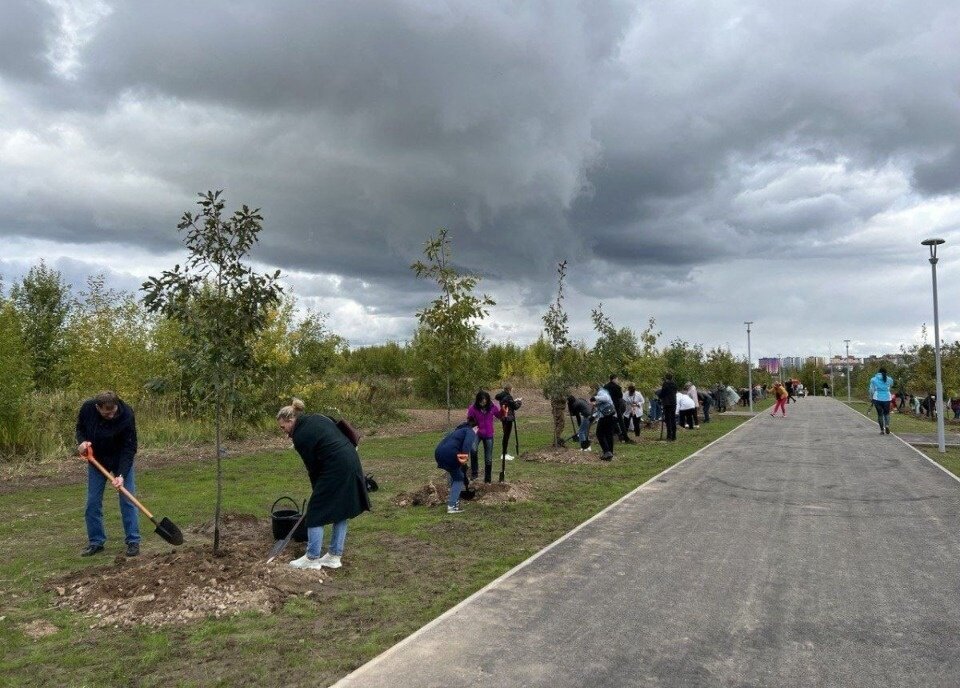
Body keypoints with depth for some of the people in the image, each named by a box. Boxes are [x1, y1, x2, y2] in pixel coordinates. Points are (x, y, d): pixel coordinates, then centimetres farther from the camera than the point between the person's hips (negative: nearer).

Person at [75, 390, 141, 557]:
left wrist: (121, 474, -33)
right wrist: (82, 441, -21)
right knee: (93, 502, 4)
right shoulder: (87, 408, -22)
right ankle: (96, 542, 17)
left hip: (121, 460, -3)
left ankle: (133, 542, 4)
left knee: (127, 500, -4)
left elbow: (129, 448, -26)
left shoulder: (126, 415, -31)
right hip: (96, 460, 3)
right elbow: (80, 428, 1)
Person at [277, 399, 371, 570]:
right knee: (341, 510, 15)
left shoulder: (300, 436, -8)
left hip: (336, 470, -9)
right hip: (352, 462, 9)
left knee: (316, 510, 4)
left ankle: (312, 558, 12)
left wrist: (318, 489, 11)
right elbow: (343, 434, 18)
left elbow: (313, 467, -2)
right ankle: (334, 556, 21)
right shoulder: (317, 418, 14)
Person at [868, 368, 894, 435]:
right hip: (887, 398, 1)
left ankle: (882, 430, 5)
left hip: (877, 399, -1)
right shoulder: (889, 379, 5)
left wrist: (872, 397, 18)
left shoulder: (873, 379, 2)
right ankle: (887, 425, -10)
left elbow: (871, 390, 4)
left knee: (879, 414, 6)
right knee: (886, 413, 14)